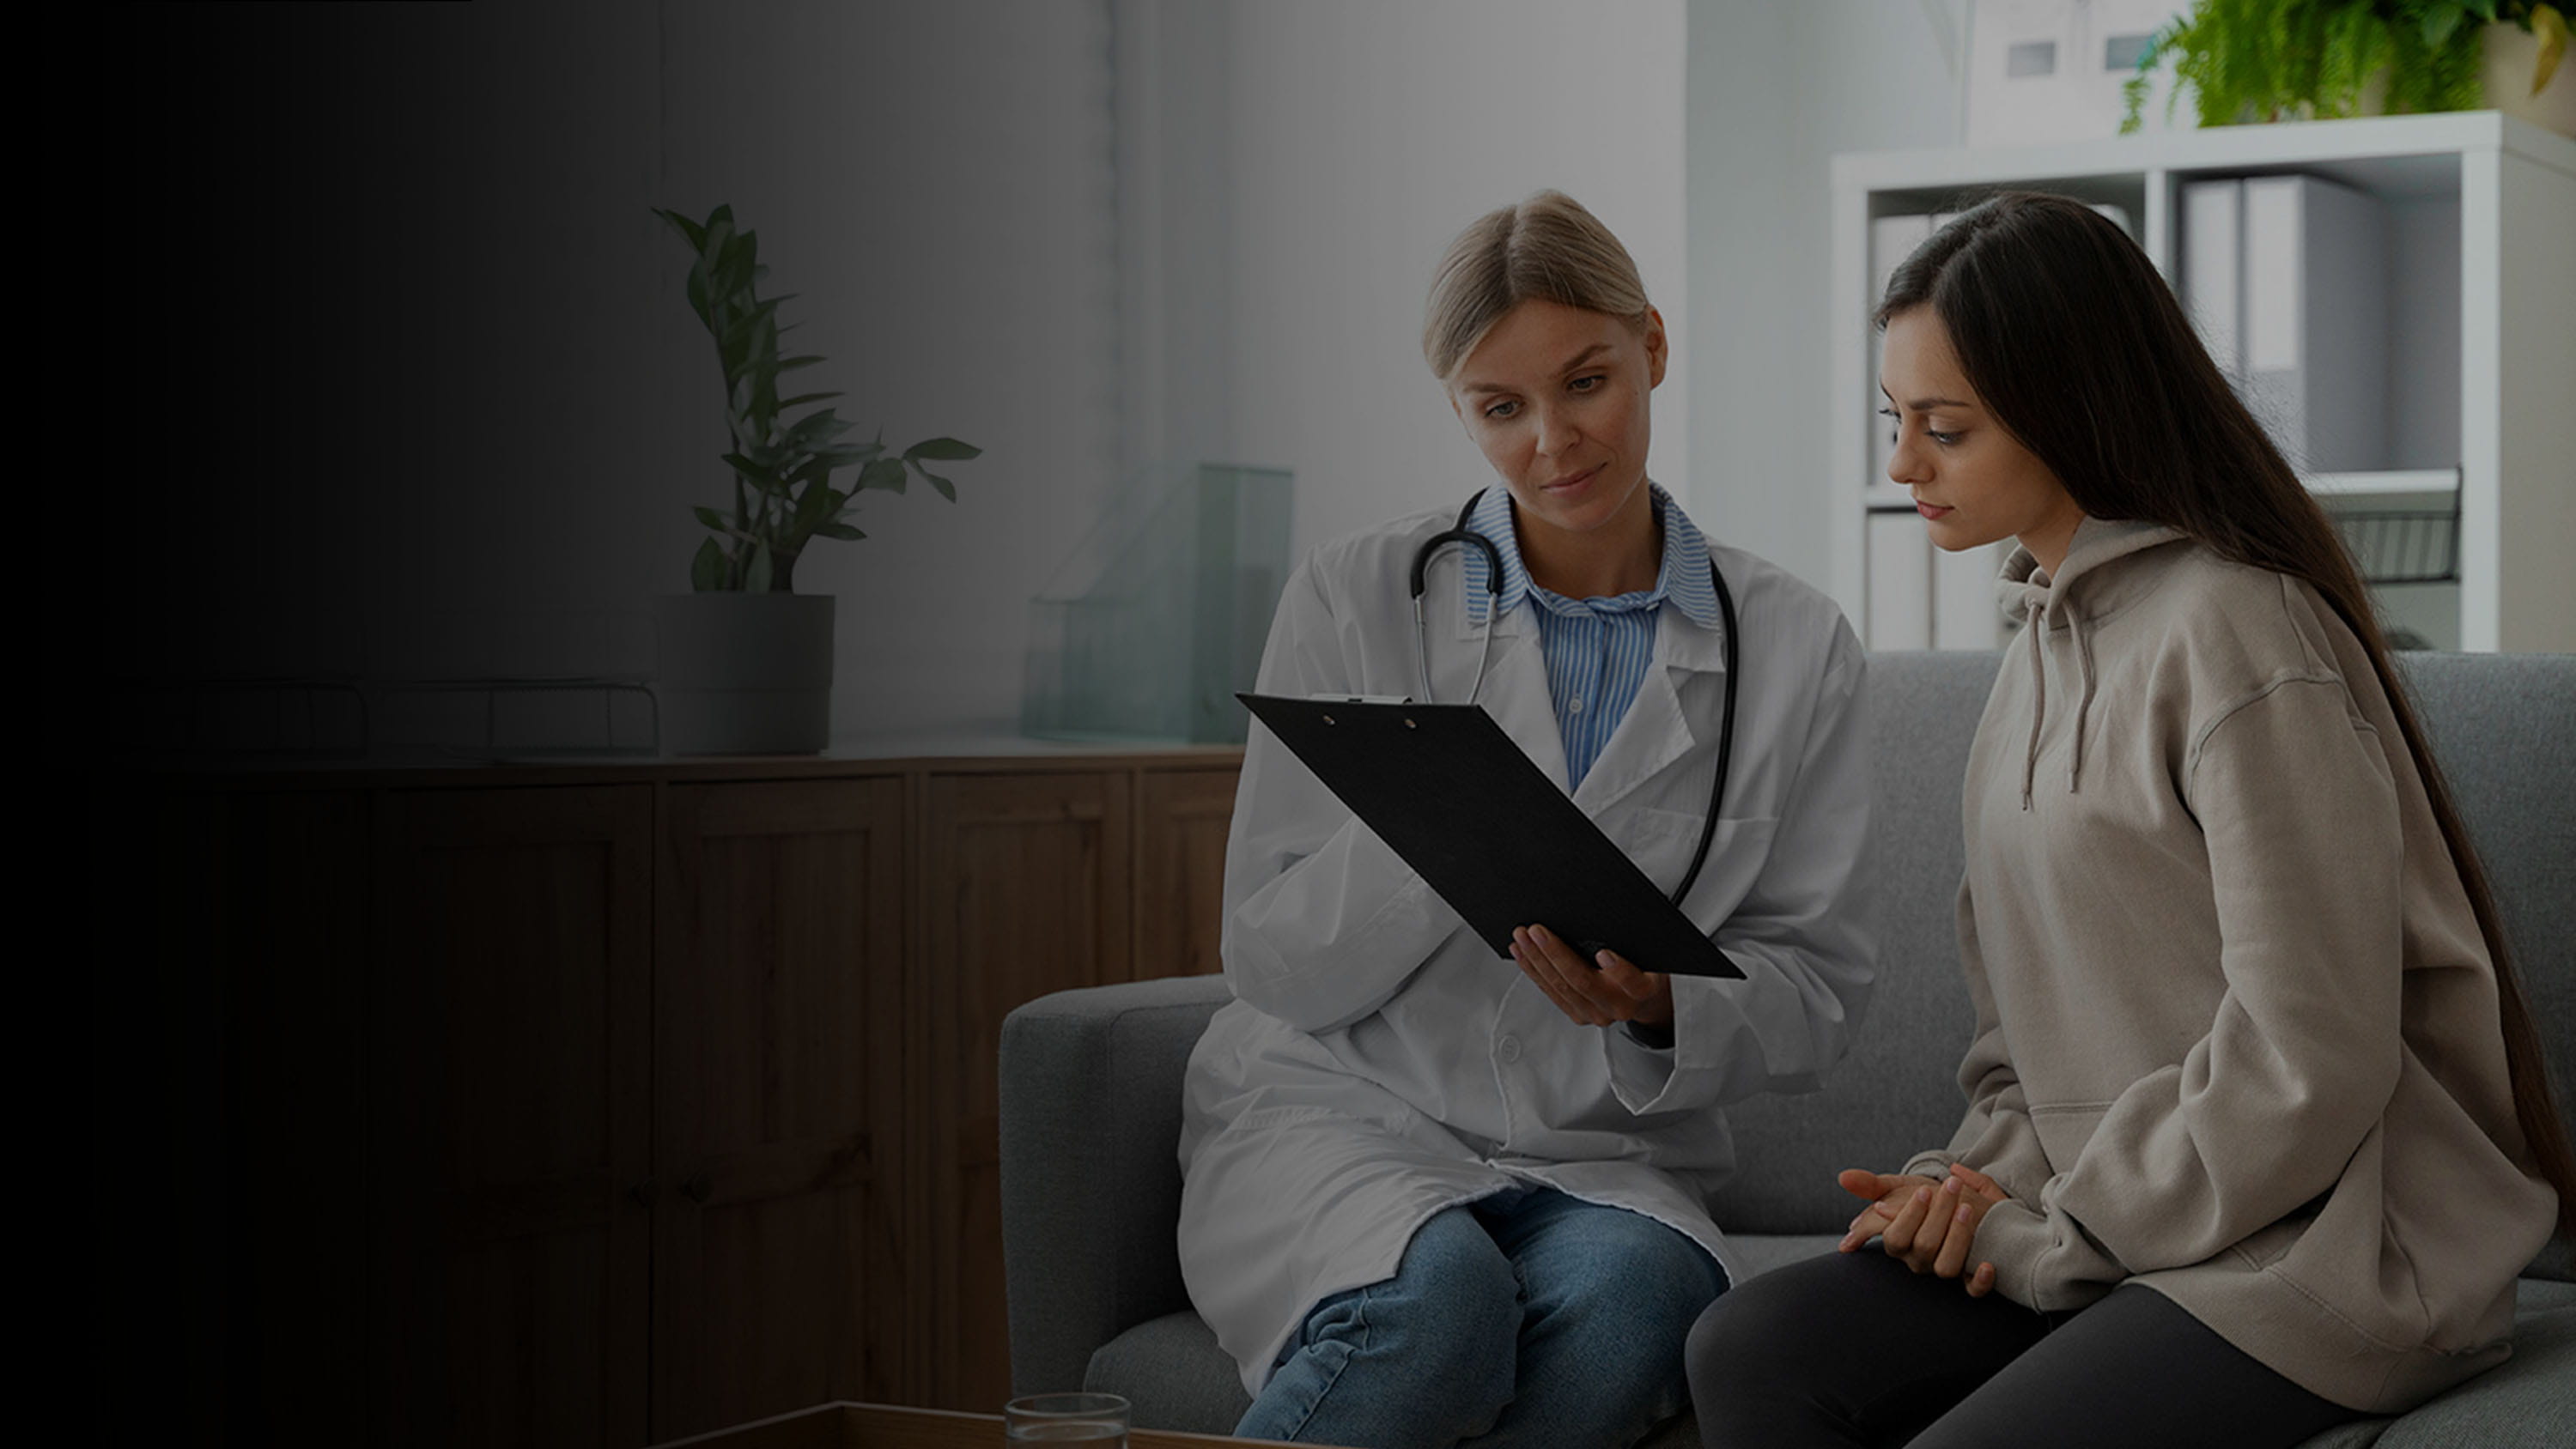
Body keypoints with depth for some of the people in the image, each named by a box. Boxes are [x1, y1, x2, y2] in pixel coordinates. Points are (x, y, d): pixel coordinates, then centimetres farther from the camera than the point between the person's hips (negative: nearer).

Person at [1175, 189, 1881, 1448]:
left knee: (1630, 1302, -34)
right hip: (1336, 1111, -1)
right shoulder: (1354, 600, 0)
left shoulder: (1793, 646, 4)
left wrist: (1659, 1009, -17)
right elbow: (1272, 963, -2)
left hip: (1604, 1159, 2)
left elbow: (1815, 991, 5)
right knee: (1442, 1301, -35)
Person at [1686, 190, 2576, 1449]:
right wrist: (1989, 1177, 2)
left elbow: (2308, 1064, -20)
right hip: (2108, 1214, 8)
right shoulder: (2051, 628, 13)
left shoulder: (2234, 637, -17)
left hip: (2319, 1247, -8)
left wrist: (2047, 1237, -12)